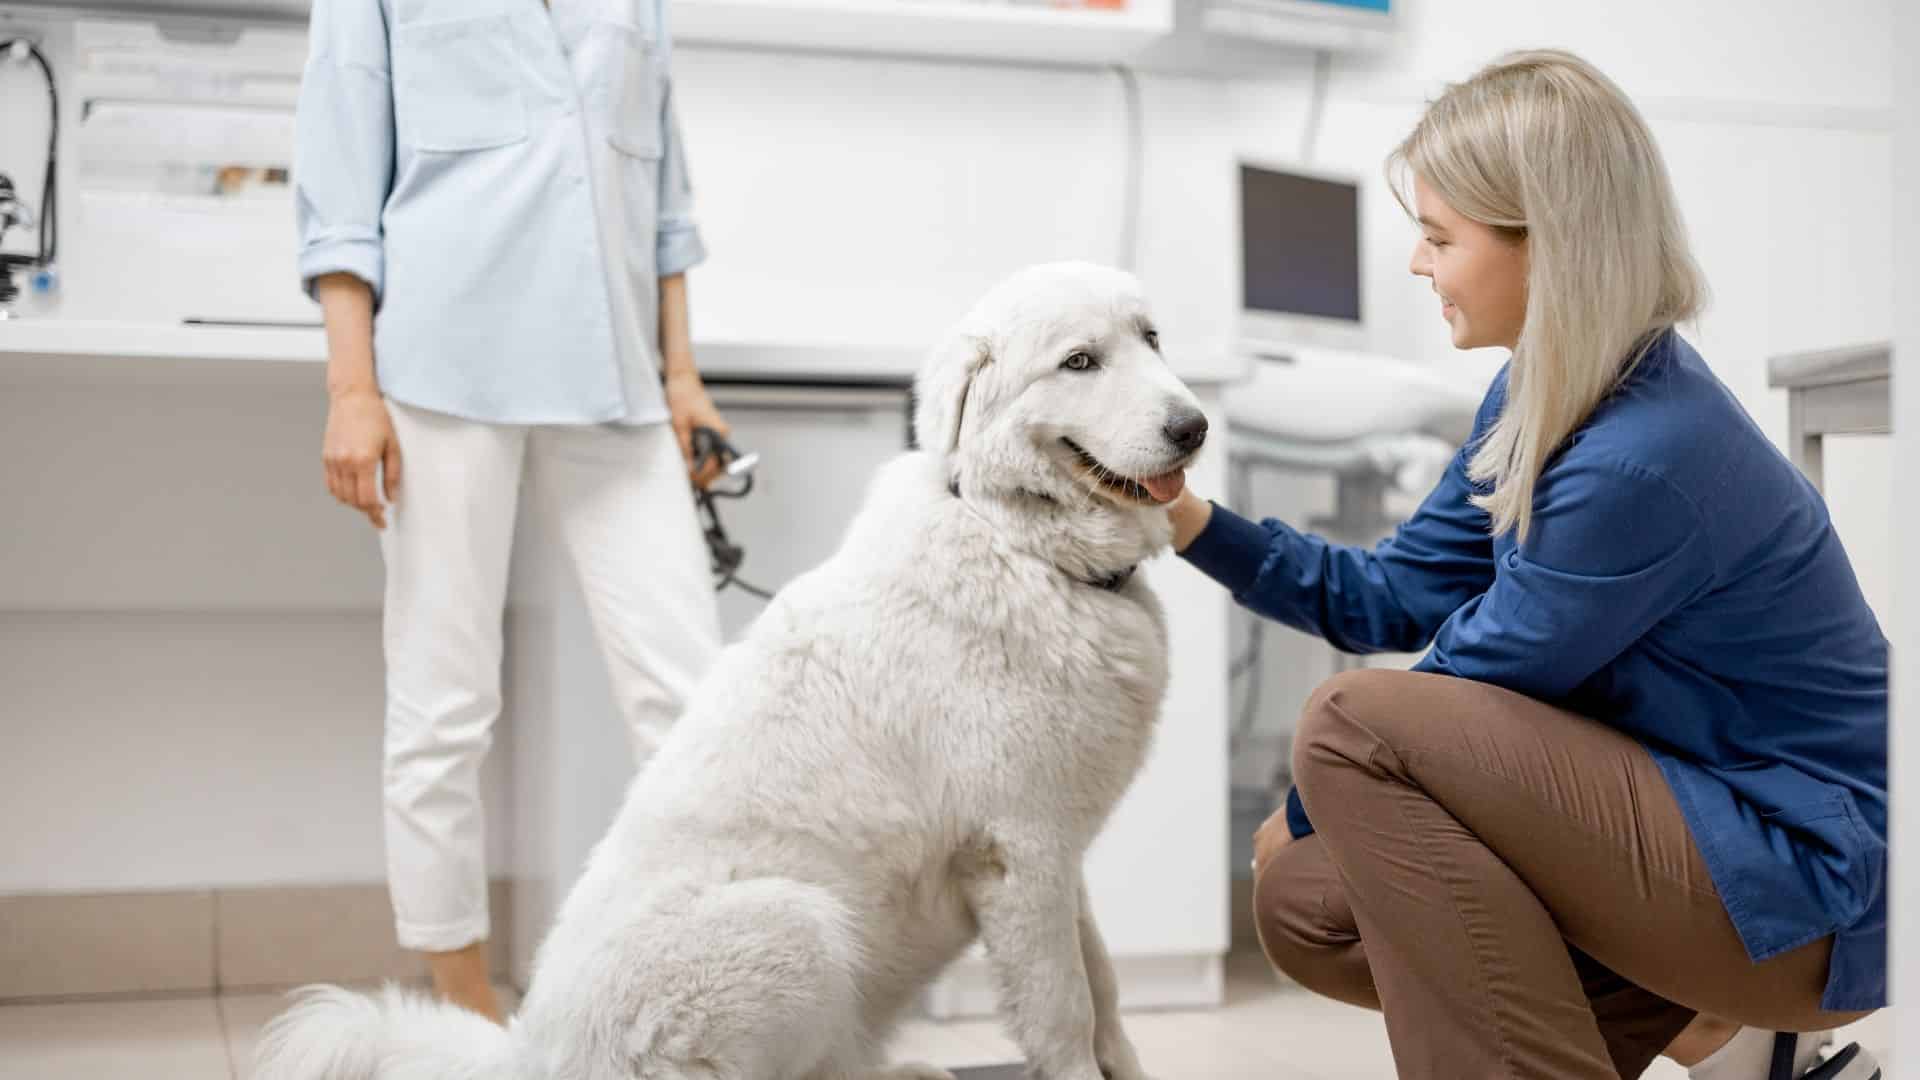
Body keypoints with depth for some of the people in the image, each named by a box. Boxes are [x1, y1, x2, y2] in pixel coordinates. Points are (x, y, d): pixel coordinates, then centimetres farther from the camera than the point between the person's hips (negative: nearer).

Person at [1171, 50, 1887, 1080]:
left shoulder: (1644, 461, -27)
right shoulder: (1541, 398, 2)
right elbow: (1398, 596, 10)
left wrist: (1305, 812, 1)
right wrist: (1192, 521, 0)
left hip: (1810, 880, -9)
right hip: (1696, 822, 9)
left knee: (1355, 726, -22)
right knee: (1304, 903, 4)